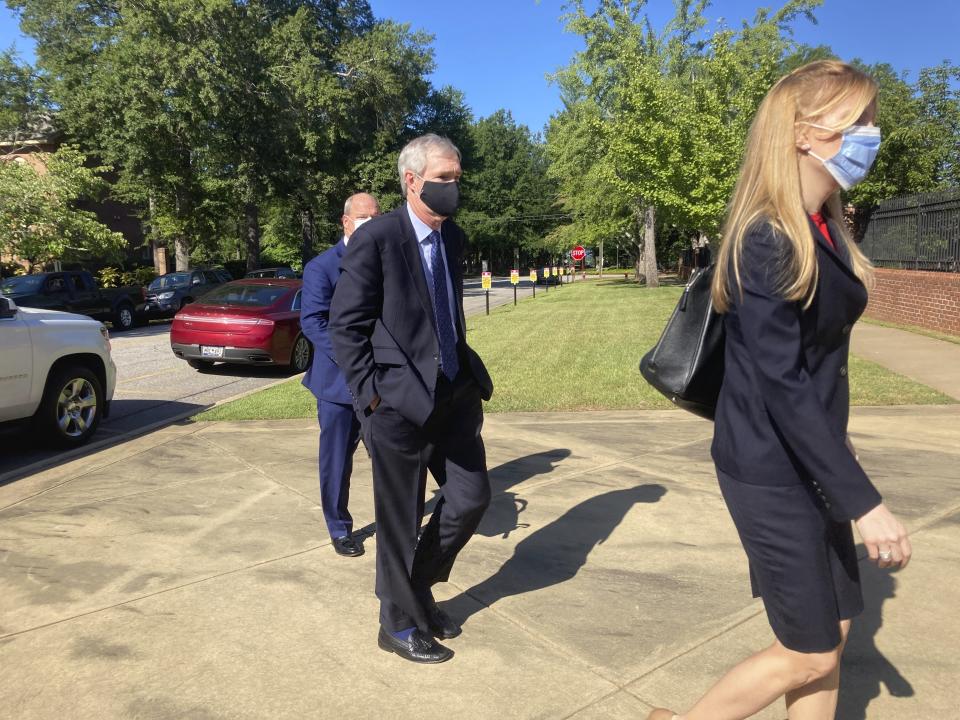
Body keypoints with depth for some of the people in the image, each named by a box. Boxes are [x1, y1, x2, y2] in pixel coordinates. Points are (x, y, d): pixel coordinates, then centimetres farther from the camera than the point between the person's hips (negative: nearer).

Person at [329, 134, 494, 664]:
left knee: (471, 496, 11)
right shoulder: (375, 239, -13)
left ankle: (418, 589, 36)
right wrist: (372, 395, -14)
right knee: (400, 520, 7)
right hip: (399, 401, -7)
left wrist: (467, 370, 12)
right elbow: (345, 326, -12)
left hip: (454, 395, 7)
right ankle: (400, 624, 30)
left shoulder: (453, 237, 9)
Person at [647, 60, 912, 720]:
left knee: (834, 632, 18)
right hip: (772, 470, -8)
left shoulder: (825, 229, 7)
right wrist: (864, 501, -22)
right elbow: (783, 386, -25)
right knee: (809, 654, 7)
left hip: (811, 460, 9)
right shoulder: (766, 240, -21)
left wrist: (840, 459, 20)